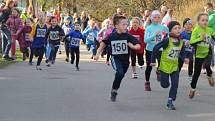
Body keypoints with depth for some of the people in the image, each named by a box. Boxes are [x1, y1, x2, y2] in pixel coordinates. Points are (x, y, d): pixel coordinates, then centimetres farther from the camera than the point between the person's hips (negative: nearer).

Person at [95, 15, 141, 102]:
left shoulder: (128, 36, -10)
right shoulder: (112, 36, -8)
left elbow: (138, 46, -14)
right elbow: (103, 43, 9)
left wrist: (133, 46, -35)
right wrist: (98, 54, 6)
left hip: (125, 60, 2)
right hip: (116, 58, -2)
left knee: (120, 77, 14)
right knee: (120, 72, -29)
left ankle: (114, 92, 40)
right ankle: (114, 90, -10)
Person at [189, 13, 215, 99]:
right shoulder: (196, 30, -12)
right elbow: (191, 42, -18)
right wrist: (200, 39, -30)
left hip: (207, 53, 1)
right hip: (199, 54, -1)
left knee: (207, 65, -28)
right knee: (197, 72, 7)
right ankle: (192, 89, 27)